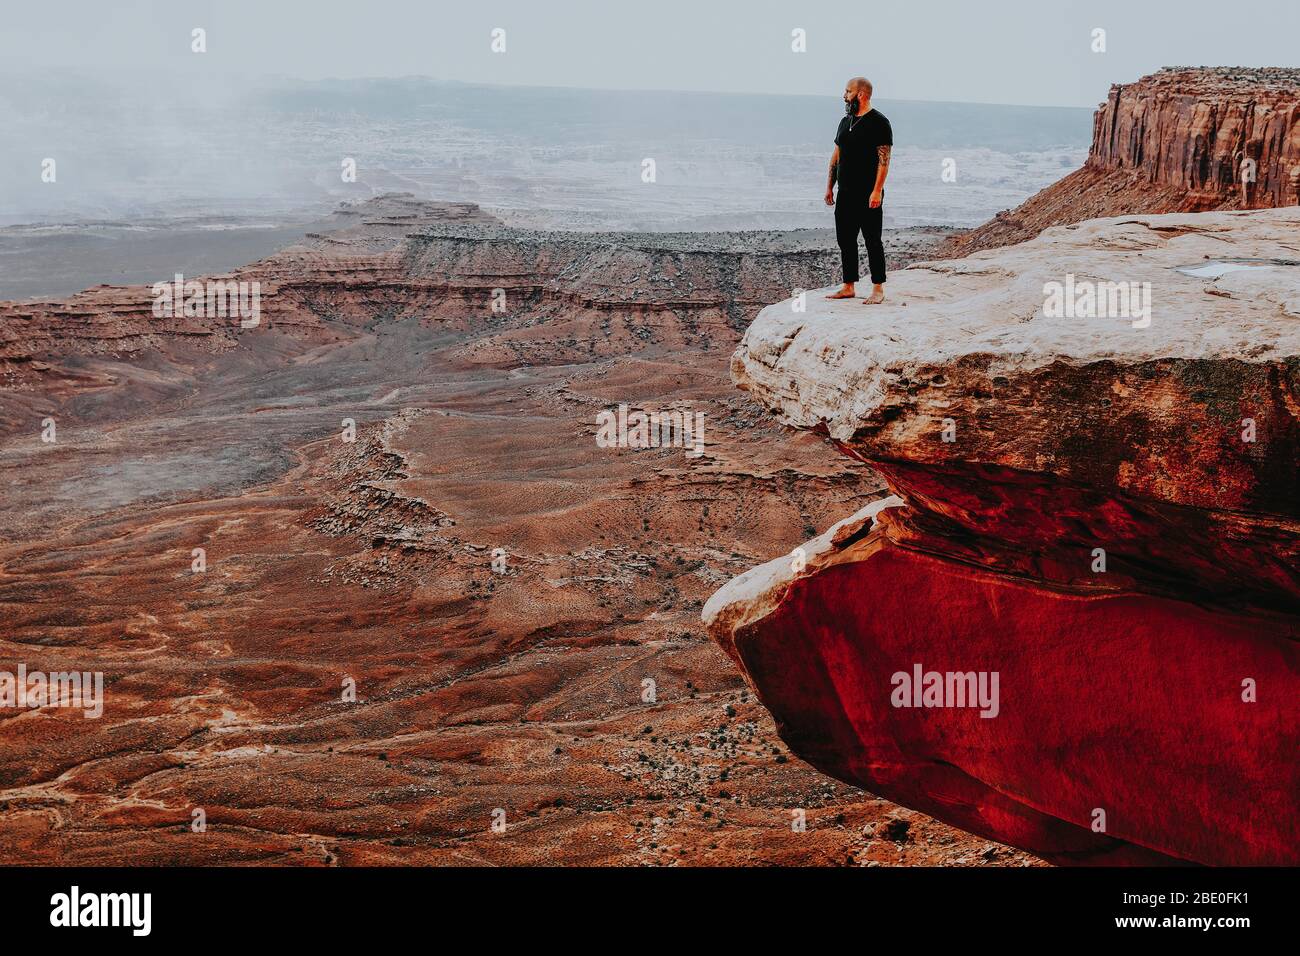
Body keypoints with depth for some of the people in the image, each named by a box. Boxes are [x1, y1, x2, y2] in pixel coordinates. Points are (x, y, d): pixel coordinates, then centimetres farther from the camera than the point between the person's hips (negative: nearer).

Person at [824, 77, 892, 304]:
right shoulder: (846, 121, 15)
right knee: (845, 240, 9)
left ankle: (878, 289, 1)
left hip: (868, 194, -8)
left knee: (872, 241, -4)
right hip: (845, 193, 8)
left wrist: (877, 191, -20)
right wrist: (830, 186, 15)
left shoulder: (879, 122, -8)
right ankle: (848, 287, 17)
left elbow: (884, 160, -14)